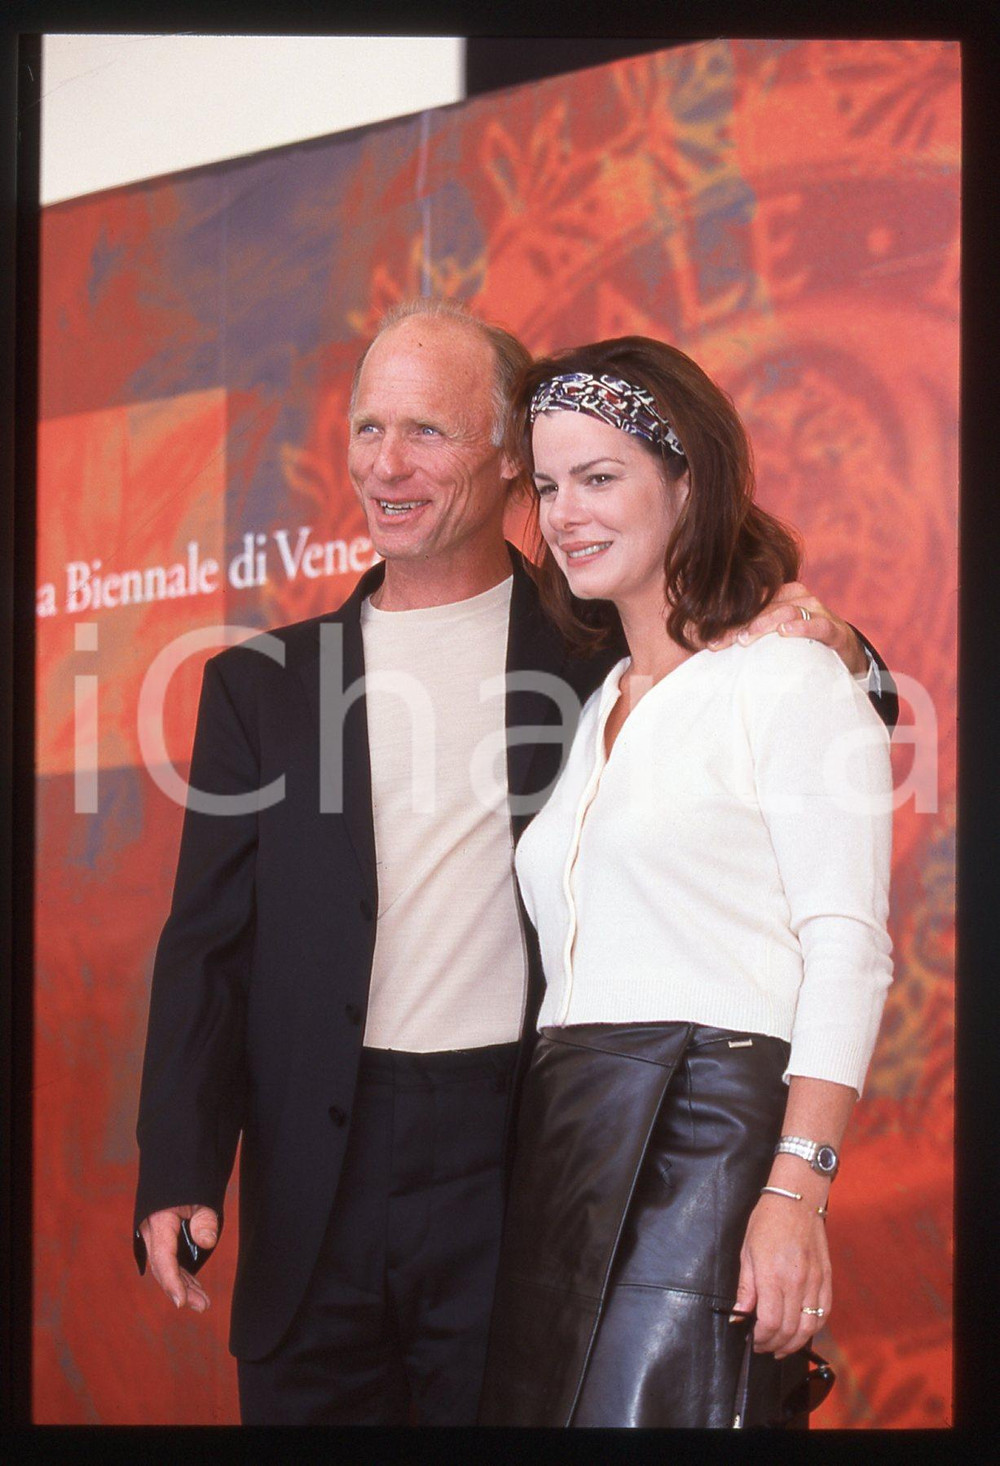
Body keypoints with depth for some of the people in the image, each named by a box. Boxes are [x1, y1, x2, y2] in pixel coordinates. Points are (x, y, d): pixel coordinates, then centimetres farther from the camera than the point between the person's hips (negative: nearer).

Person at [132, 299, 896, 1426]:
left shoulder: (602, 656, 5)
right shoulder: (262, 684, 10)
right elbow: (210, 946, 7)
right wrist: (180, 1175, -6)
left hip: (522, 1164, -2)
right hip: (319, 1176, 2)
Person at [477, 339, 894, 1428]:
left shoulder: (787, 678, -2)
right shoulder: (596, 712, 20)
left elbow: (847, 955, -11)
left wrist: (795, 1193, -20)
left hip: (713, 1131, -7)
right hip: (567, 1145, 7)